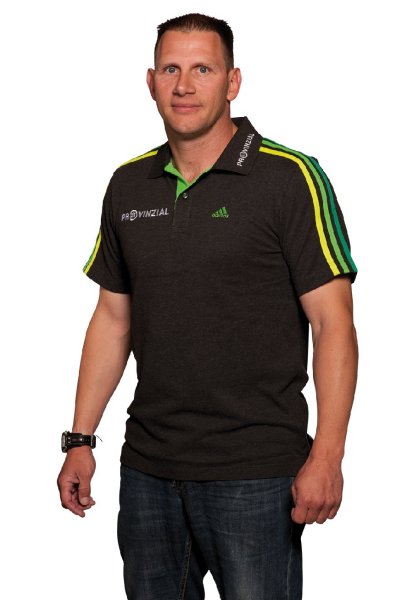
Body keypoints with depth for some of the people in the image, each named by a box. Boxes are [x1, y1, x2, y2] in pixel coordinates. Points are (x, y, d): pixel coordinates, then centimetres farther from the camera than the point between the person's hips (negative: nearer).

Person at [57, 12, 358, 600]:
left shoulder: (290, 178, -7)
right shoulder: (128, 186, 9)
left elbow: (332, 321, -10)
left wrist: (326, 456, -17)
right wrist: (80, 440, 11)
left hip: (255, 470, -5)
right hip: (147, 466, 5)